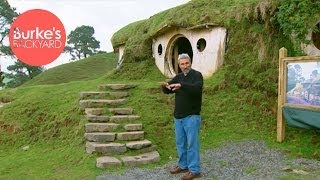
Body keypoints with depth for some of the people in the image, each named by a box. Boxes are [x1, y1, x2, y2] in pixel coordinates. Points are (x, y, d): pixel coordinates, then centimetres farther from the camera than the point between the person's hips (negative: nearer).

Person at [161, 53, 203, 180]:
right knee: (180, 143, 14)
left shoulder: (197, 75, -8)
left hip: (192, 116, -7)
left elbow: (197, 88, -28)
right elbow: (167, 91, 9)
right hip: (178, 116, 7)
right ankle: (183, 165, 28)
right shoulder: (178, 77, 12)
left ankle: (194, 170, 6)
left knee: (192, 143, -3)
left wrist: (181, 85, -40)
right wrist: (165, 86, -14)